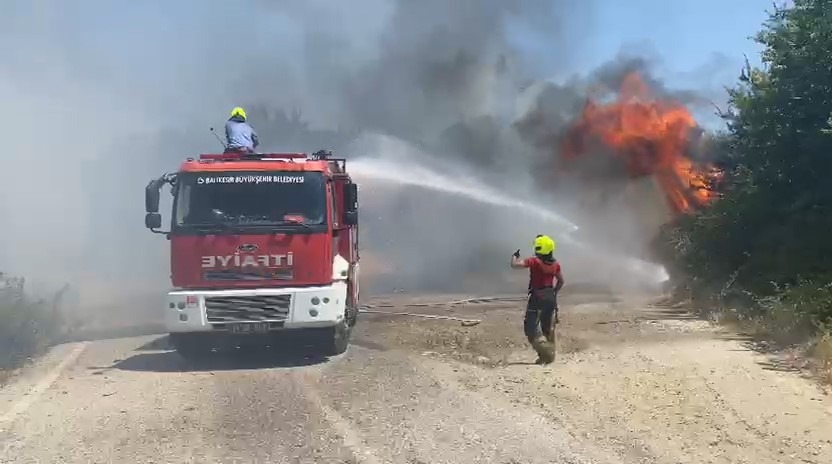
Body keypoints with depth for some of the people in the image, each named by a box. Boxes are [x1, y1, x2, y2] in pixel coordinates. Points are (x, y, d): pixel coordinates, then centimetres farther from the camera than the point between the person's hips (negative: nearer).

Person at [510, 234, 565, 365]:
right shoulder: (555, 264, 5)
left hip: (537, 297, -7)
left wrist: (515, 256, 2)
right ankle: (549, 355, 20)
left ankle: (546, 352, -17)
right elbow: (561, 281, 14)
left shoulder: (535, 261, -14)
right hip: (551, 298, 7)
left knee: (531, 328, -3)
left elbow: (514, 265, -19)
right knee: (548, 329, 16)